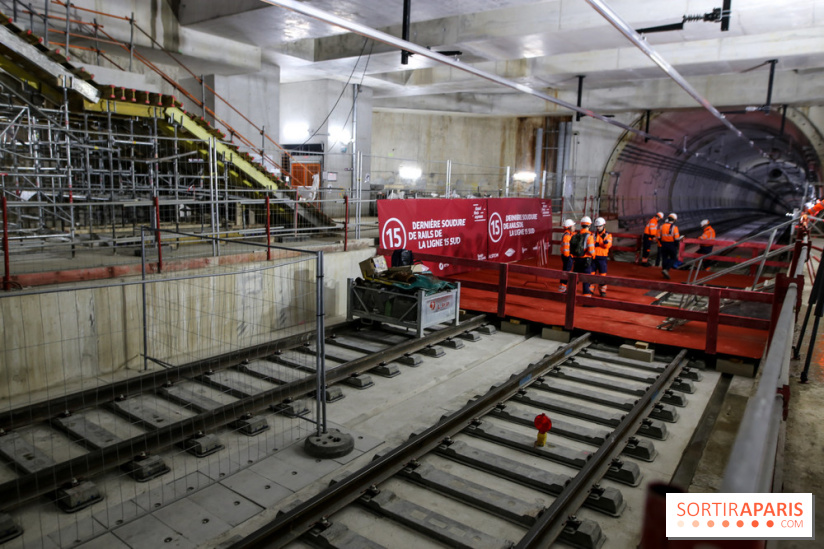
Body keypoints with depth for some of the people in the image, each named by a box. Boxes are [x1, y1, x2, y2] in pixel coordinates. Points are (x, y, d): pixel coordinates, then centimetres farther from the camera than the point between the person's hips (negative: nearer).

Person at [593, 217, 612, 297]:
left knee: (602, 275, 1)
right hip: (593, 257, 2)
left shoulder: (608, 235, 1)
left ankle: (602, 290, 12)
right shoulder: (593, 234, 7)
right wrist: (595, 244, -14)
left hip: (602, 258, -2)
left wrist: (604, 239, -26)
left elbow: (608, 245, -13)